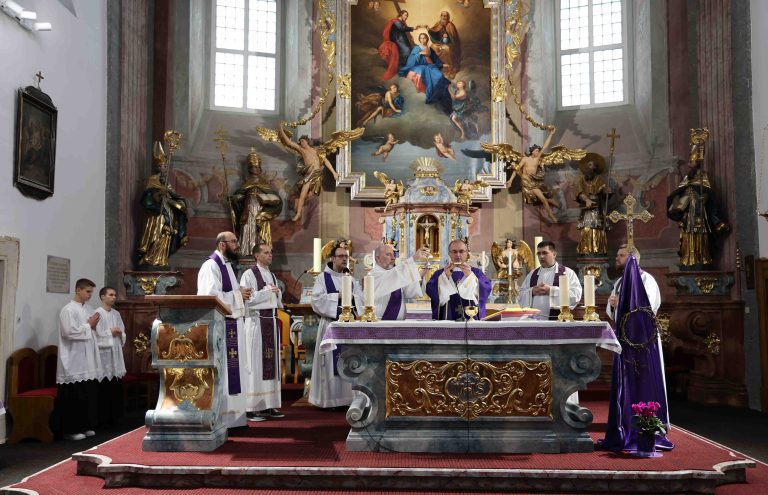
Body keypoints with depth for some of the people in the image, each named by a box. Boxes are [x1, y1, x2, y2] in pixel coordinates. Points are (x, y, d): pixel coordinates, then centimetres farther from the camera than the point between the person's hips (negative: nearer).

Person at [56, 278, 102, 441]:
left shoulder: (88, 310, 14)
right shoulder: (68, 310, -10)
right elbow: (69, 332, -20)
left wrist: (94, 326, 1)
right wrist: (88, 325, -11)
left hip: (88, 360, 8)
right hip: (74, 362, -8)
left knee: (89, 394, 10)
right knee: (75, 396, -4)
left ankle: (85, 426, 19)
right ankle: (71, 430, 4)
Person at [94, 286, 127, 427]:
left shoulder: (116, 314, 14)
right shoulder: (97, 313, -7)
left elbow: (123, 333, 17)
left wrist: (120, 334, -5)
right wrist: (110, 333, -13)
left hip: (116, 354, 7)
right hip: (103, 354, -7)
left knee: (116, 388, 8)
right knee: (103, 388, -4)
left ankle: (114, 417, 16)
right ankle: (102, 418, 4)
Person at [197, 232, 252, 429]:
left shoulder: (226, 265, 18)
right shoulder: (211, 266, -12)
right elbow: (210, 296, -23)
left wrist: (241, 294, 7)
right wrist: (237, 294, -14)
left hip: (231, 324, 10)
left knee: (232, 371, 11)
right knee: (219, 372, -7)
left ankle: (231, 416, 17)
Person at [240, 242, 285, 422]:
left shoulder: (272, 276, 17)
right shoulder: (249, 275, -5)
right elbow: (245, 299, -15)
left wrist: (278, 293, 1)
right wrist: (266, 292, -14)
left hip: (272, 321, 7)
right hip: (256, 321, -7)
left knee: (271, 362, 7)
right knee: (255, 363, -6)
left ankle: (269, 404, 12)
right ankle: (252, 407, -2)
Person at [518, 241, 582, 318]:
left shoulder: (567, 273, 3)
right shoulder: (532, 275, 16)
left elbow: (576, 294, -9)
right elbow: (521, 296, 15)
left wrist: (551, 290, -16)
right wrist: (532, 292, -7)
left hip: (557, 319, -4)